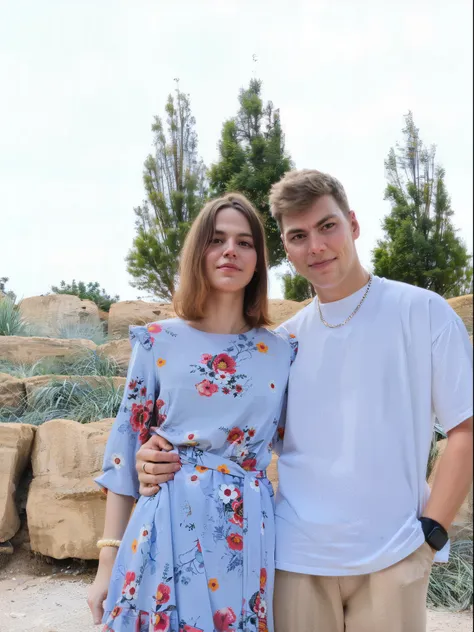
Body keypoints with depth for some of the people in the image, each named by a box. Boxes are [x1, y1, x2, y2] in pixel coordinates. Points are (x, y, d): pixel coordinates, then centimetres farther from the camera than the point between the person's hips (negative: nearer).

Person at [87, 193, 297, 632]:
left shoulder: (283, 353, 3)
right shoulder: (158, 342, -2)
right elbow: (126, 449, 0)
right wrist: (108, 560, -1)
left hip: (248, 538, 2)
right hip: (168, 535, -1)